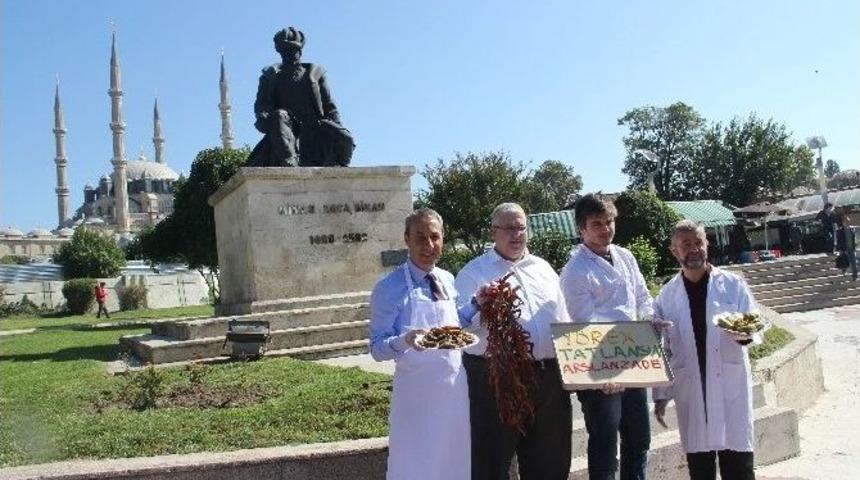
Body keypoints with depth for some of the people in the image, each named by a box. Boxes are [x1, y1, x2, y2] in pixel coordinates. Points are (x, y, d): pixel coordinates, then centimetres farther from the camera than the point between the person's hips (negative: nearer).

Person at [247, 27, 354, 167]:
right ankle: (291, 164, -50)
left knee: (345, 139, -27)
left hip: (314, 125, 1)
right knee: (279, 117, -37)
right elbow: (261, 105, 8)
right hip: (287, 126, -1)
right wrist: (265, 118, -17)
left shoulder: (315, 72, 23)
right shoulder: (271, 75, 21)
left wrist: (337, 128, -1)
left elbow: (329, 105, 17)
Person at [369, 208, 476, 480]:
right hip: (417, 389, -5)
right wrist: (405, 340, -29)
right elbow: (378, 348, -10)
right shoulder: (389, 289, -11)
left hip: (457, 385, 6)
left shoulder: (449, 281, 7)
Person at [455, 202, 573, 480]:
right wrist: (481, 306, -29)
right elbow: (462, 326, -10)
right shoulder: (473, 273, 0)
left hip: (548, 376, 5)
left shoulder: (543, 268, 16)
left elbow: (564, 320, 19)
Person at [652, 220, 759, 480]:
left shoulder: (733, 285, 1)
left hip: (731, 386, -1)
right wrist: (660, 394, 5)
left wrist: (744, 333, -22)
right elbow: (661, 349, 8)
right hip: (690, 391, 2)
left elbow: (756, 329, 1)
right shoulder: (667, 296, 4)